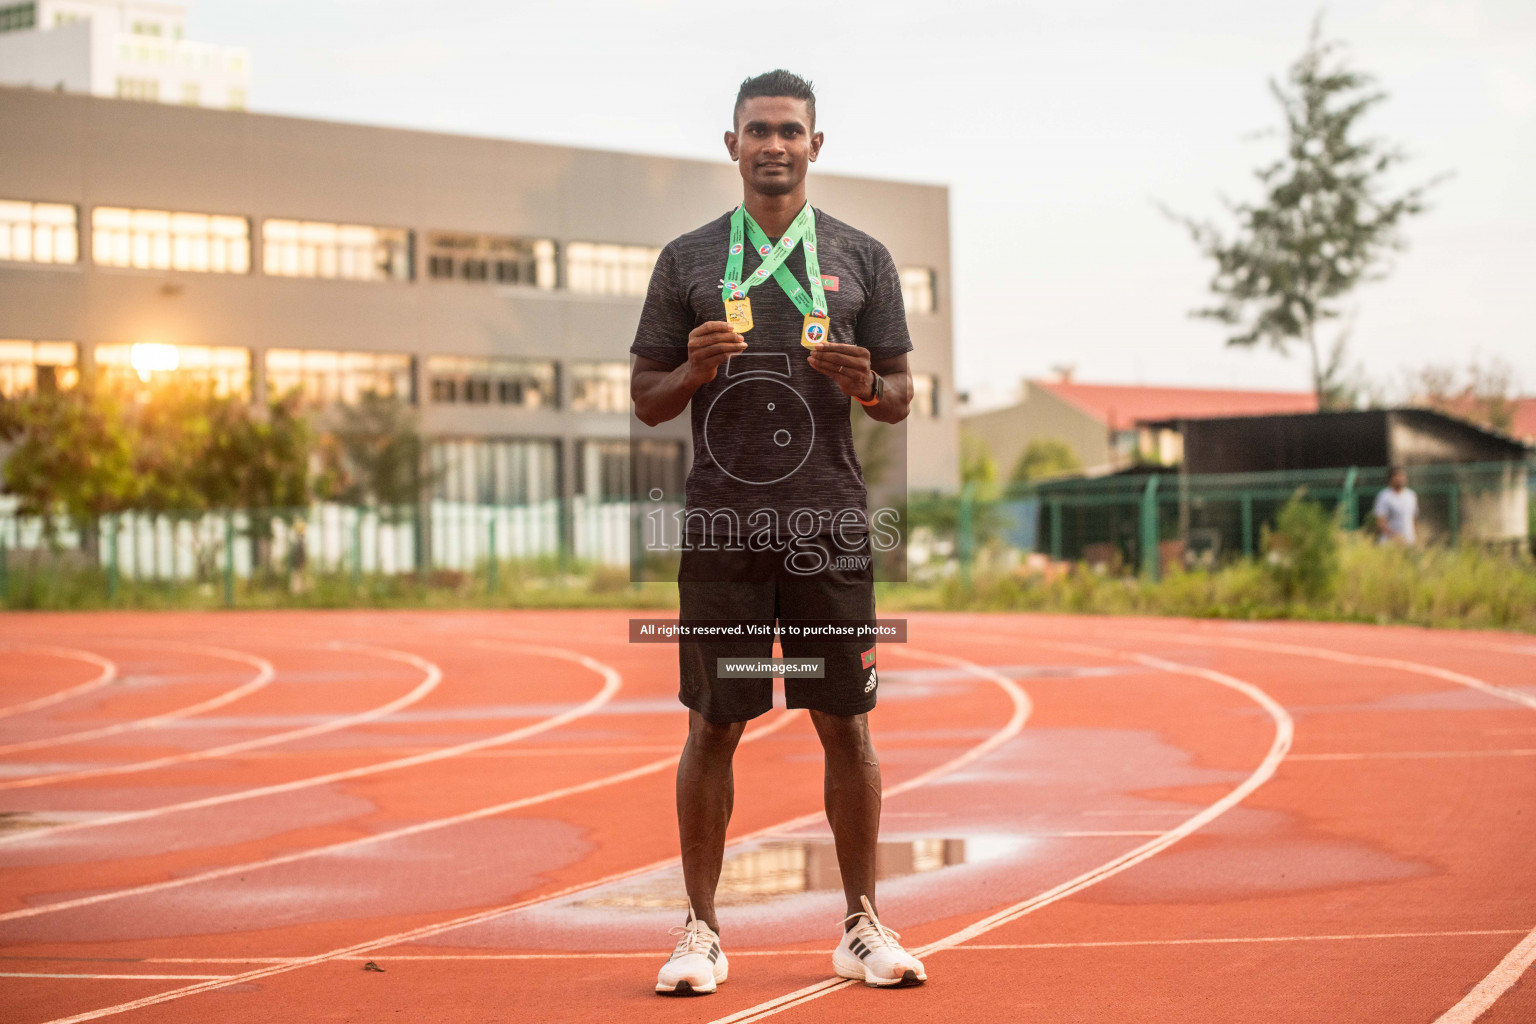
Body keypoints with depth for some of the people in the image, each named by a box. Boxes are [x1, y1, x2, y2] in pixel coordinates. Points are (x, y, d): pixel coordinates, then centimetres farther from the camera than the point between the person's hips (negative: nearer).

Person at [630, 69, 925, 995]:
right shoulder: (688, 260, 8)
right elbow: (646, 400, 9)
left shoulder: (863, 258, 9)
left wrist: (867, 384, -13)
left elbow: (901, 400, 9)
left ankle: (863, 927, 13)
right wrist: (693, 370, -12)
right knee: (713, 728, 1)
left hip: (830, 529, 0)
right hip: (722, 527, 0)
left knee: (846, 726, 3)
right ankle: (701, 931, 10)